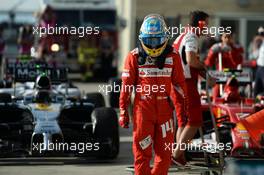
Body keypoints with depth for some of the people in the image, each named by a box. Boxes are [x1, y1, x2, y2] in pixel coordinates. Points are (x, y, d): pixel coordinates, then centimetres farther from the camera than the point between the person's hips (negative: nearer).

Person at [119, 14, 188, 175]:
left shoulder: (172, 56, 6)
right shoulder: (134, 57, 1)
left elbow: (179, 83, 12)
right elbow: (127, 85, 4)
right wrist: (123, 110, 2)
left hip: (165, 109, 2)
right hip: (142, 108, -2)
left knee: (165, 153, 3)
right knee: (142, 152, -3)